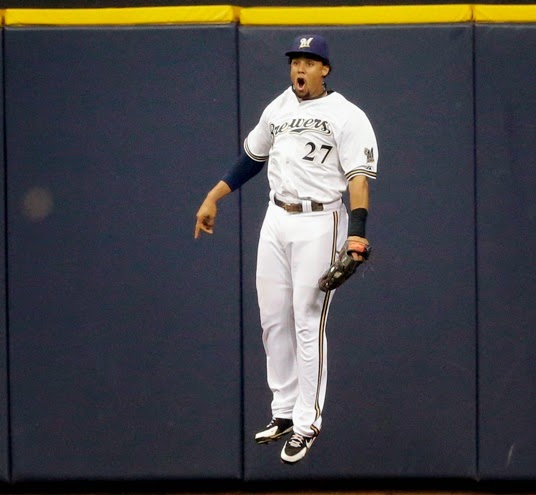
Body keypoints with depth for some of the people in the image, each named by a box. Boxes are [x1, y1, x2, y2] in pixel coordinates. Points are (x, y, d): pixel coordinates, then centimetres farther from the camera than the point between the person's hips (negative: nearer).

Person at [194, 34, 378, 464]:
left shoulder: (346, 116, -8)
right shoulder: (278, 109, 12)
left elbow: (358, 176, -15)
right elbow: (251, 158, 24)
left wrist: (357, 231, -27)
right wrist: (212, 198, 22)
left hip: (319, 223, -7)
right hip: (276, 219, 7)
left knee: (309, 324, -6)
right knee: (273, 319, 8)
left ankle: (307, 424, 0)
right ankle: (284, 411, 19)